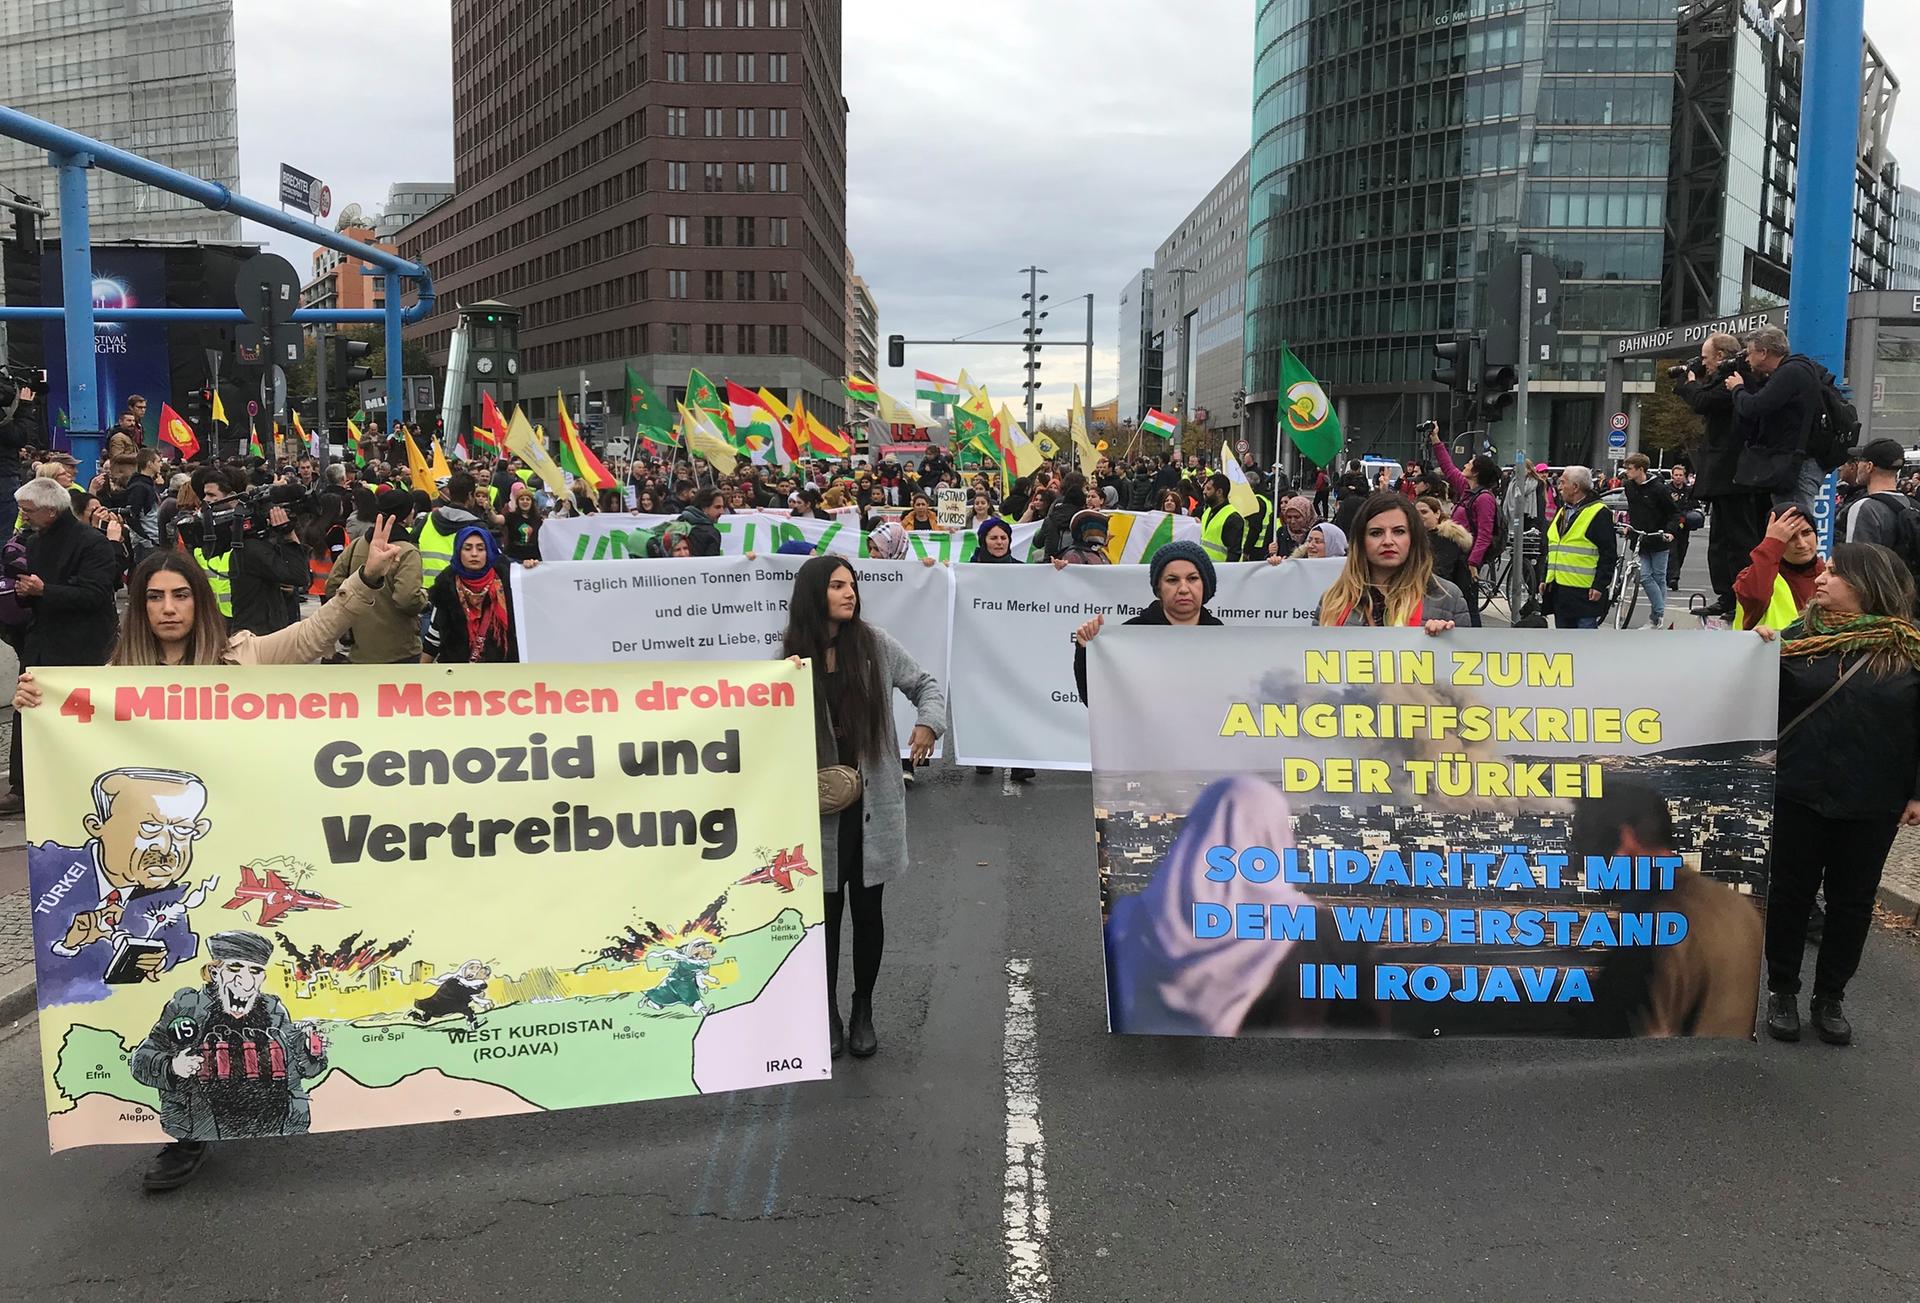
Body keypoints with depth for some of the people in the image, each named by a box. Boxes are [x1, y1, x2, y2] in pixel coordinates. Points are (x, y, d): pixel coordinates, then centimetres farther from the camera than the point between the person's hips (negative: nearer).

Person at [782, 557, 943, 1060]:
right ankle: (828, 1013, 22)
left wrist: (928, 722, -10)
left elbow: (926, 683, 7)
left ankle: (863, 1010, 26)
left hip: (874, 801, 1)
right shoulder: (793, 657, -2)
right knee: (826, 910, 7)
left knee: (867, 907, 9)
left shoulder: (875, 644, -1)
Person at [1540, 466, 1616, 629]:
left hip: (1584, 591, -8)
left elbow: (1609, 554, -11)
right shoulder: (1562, 512, 17)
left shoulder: (1599, 513, -8)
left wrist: (1600, 585, -17)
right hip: (1559, 589, 8)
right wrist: (1544, 579, 17)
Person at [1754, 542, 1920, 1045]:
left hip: (1874, 804, 0)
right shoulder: (1802, 636, -2)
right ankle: (1782, 991, 24)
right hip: (1799, 794, 0)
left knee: (1852, 899, 12)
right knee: (1790, 892, 9)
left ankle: (1830, 997, 27)